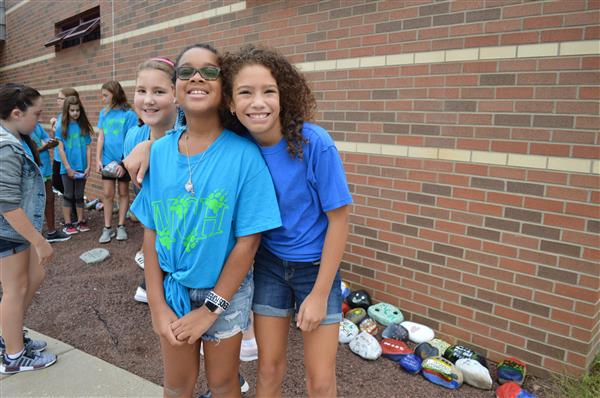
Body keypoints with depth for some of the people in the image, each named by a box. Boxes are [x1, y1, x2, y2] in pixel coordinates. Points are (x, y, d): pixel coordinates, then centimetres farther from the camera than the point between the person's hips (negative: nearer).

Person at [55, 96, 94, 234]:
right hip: (67, 168, -2)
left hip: (81, 168, 2)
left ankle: (80, 221, 20)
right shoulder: (61, 127, -2)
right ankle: (67, 224, 13)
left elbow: (88, 148, 3)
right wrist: (68, 168, -11)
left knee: (79, 195, 11)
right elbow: (61, 149, -6)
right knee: (68, 196, 6)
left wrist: (88, 167, -3)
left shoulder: (84, 127, 4)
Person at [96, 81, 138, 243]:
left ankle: (121, 226, 19)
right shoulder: (104, 113, 5)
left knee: (123, 193, 9)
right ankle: (107, 228, 13)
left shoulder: (129, 114, -9)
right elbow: (101, 137, 6)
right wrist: (98, 159, -1)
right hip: (107, 160, 4)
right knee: (107, 194, 5)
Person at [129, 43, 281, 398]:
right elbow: (151, 232, -1)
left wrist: (211, 307, -12)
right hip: (172, 288, 3)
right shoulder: (159, 152, -6)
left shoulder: (244, 155, -18)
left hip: (226, 291, -3)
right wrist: (157, 303, -5)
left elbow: (248, 241, -16)